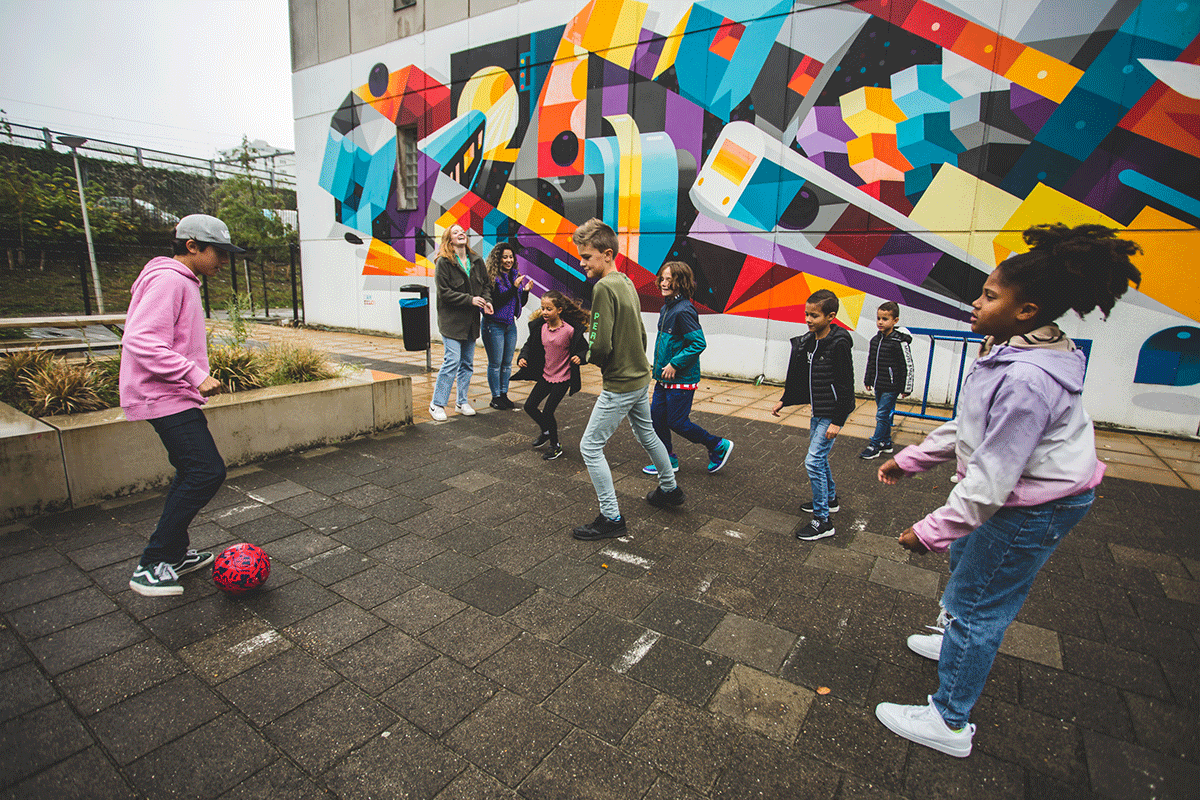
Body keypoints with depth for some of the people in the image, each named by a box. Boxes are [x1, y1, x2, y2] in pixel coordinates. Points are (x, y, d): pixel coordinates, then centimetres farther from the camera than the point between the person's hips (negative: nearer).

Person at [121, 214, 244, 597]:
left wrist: (196, 376, 20)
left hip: (174, 394, 11)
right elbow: (141, 342, -25)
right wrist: (195, 375, -25)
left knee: (192, 473, 16)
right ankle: (151, 566, -7)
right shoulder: (169, 280, -15)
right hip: (167, 397, -11)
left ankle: (175, 554, 28)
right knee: (207, 471, -16)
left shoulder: (183, 281, 18)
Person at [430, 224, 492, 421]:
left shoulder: (476, 260, 10)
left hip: (471, 320, 6)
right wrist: (470, 300, -18)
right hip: (451, 320, -6)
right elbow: (444, 292, -13)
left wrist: (486, 300, -3)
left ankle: (462, 402, 23)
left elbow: (486, 284, 16)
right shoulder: (443, 262, -8)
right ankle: (436, 404, 0)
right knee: (452, 361, -11)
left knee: (467, 363, 10)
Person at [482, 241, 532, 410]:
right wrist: (514, 288, -23)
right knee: (495, 363, 1)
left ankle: (504, 395, 21)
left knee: (507, 363, 11)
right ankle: (495, 397, 11)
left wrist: (526, 291, -5)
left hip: (510, 325, 7)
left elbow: (521, 303, 13)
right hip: (494, 325, -6)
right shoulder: (492, 277, -11)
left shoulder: (516, 276, 9)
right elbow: (496, 301, -18)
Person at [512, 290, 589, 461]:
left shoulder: (570, 330, -18)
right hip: (545, 375, 6)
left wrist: (579, 357, -26)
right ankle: (546, 431, 36)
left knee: (548, 411, -6)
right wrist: (522, 357, -6)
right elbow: (530, 344, 11)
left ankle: (555, 446, 17)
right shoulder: (540, 328, -3)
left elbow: (584, 347, -6)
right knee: (529, 406, 7)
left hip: (563, 378, -6)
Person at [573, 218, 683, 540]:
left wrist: (590, 357, -6)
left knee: (590, 446, 0)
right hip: (641, 377, 10)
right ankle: (670, 489, 46)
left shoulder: (604, 287, -21)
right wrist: (634, 362, 17)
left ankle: (611, 518, 7)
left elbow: (600, 347, -27)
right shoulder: (626, 282, 7)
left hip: (620, 385, -10)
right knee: (646, 434, 27)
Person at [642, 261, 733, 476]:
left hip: (681, 379, -9)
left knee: (677, 422, 0)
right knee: (656, 416, 11)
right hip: (664, 378, 9)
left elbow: (698, 343, -24)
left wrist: (675, 364, -22)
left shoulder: (684, 311, -20)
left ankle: (719, 446, 20)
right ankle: (668, 460, 27)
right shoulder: (666, 308, 9)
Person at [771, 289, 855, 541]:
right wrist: (784, 400, 16)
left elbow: (846, 386, -18)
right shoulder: (808, 341, 5)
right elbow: (800, 378, 17)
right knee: (819, 457, 21)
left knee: (813, 461, -10)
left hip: (832, 413, -9)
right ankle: (830, 499, 42)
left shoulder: (839, 344, -19)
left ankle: (822, 521, -1)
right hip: (818, 411, 9)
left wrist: (837, 421, -19)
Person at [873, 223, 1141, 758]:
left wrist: (932, 530, -26)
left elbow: (990, 479, -32)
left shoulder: (1027, 379, -33)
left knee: (975, 604, 1)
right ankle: (957, 643, 56)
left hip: (1032, 508, -11)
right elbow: (968, 427, 9)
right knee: (964, 559, 29)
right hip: (1025, 491, 11)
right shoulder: (1011, 352, 0)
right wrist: (910, 459, 10)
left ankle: (949, 723, 19)